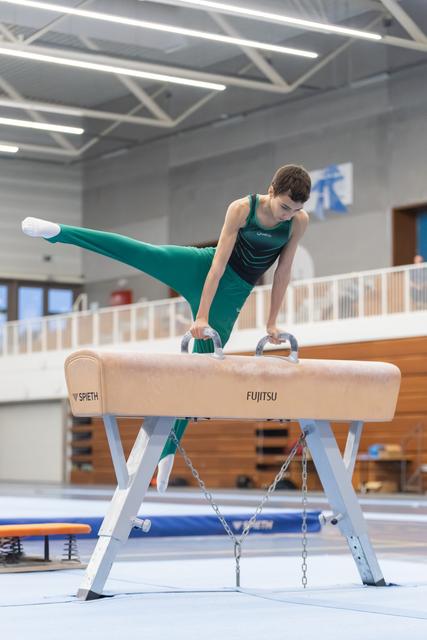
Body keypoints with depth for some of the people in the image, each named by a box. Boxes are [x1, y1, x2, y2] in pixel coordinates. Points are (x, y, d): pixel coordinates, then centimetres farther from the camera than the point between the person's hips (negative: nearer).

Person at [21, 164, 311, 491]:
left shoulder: (299, 219, -12)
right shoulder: (242, 208, -19)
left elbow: (284, 271, -3)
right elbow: (218, 263, -21)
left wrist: (272, 322, 0)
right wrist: (201, 317, -23)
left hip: (231, 295, 2)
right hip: (202, 268, -1)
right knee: (138, 252, -24)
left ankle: (167, 452, 9)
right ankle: (58, 231, -27)